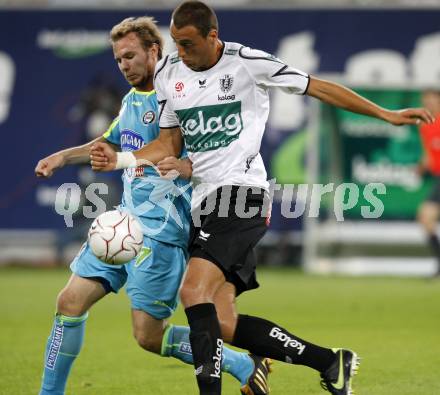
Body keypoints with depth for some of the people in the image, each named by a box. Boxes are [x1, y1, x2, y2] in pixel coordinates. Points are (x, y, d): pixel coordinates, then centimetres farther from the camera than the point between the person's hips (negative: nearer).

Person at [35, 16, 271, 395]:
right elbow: (110, 143, 35)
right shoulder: (132, 100, 15)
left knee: (149, 335, -8)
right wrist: (63, 156, 24)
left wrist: (186, 166, -35)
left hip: (162, 232, -8)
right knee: (70, 302, 1)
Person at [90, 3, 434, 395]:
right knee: (222, 323, -2)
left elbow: (319, 87, 3)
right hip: (204, 201, 7)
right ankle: (331, 362, 11)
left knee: (194, 291, -26)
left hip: (242, 191, -7)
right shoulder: (168, 73, 10)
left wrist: (386, 114, 5)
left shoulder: (248, 63, -6)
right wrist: (119, 159, 1)